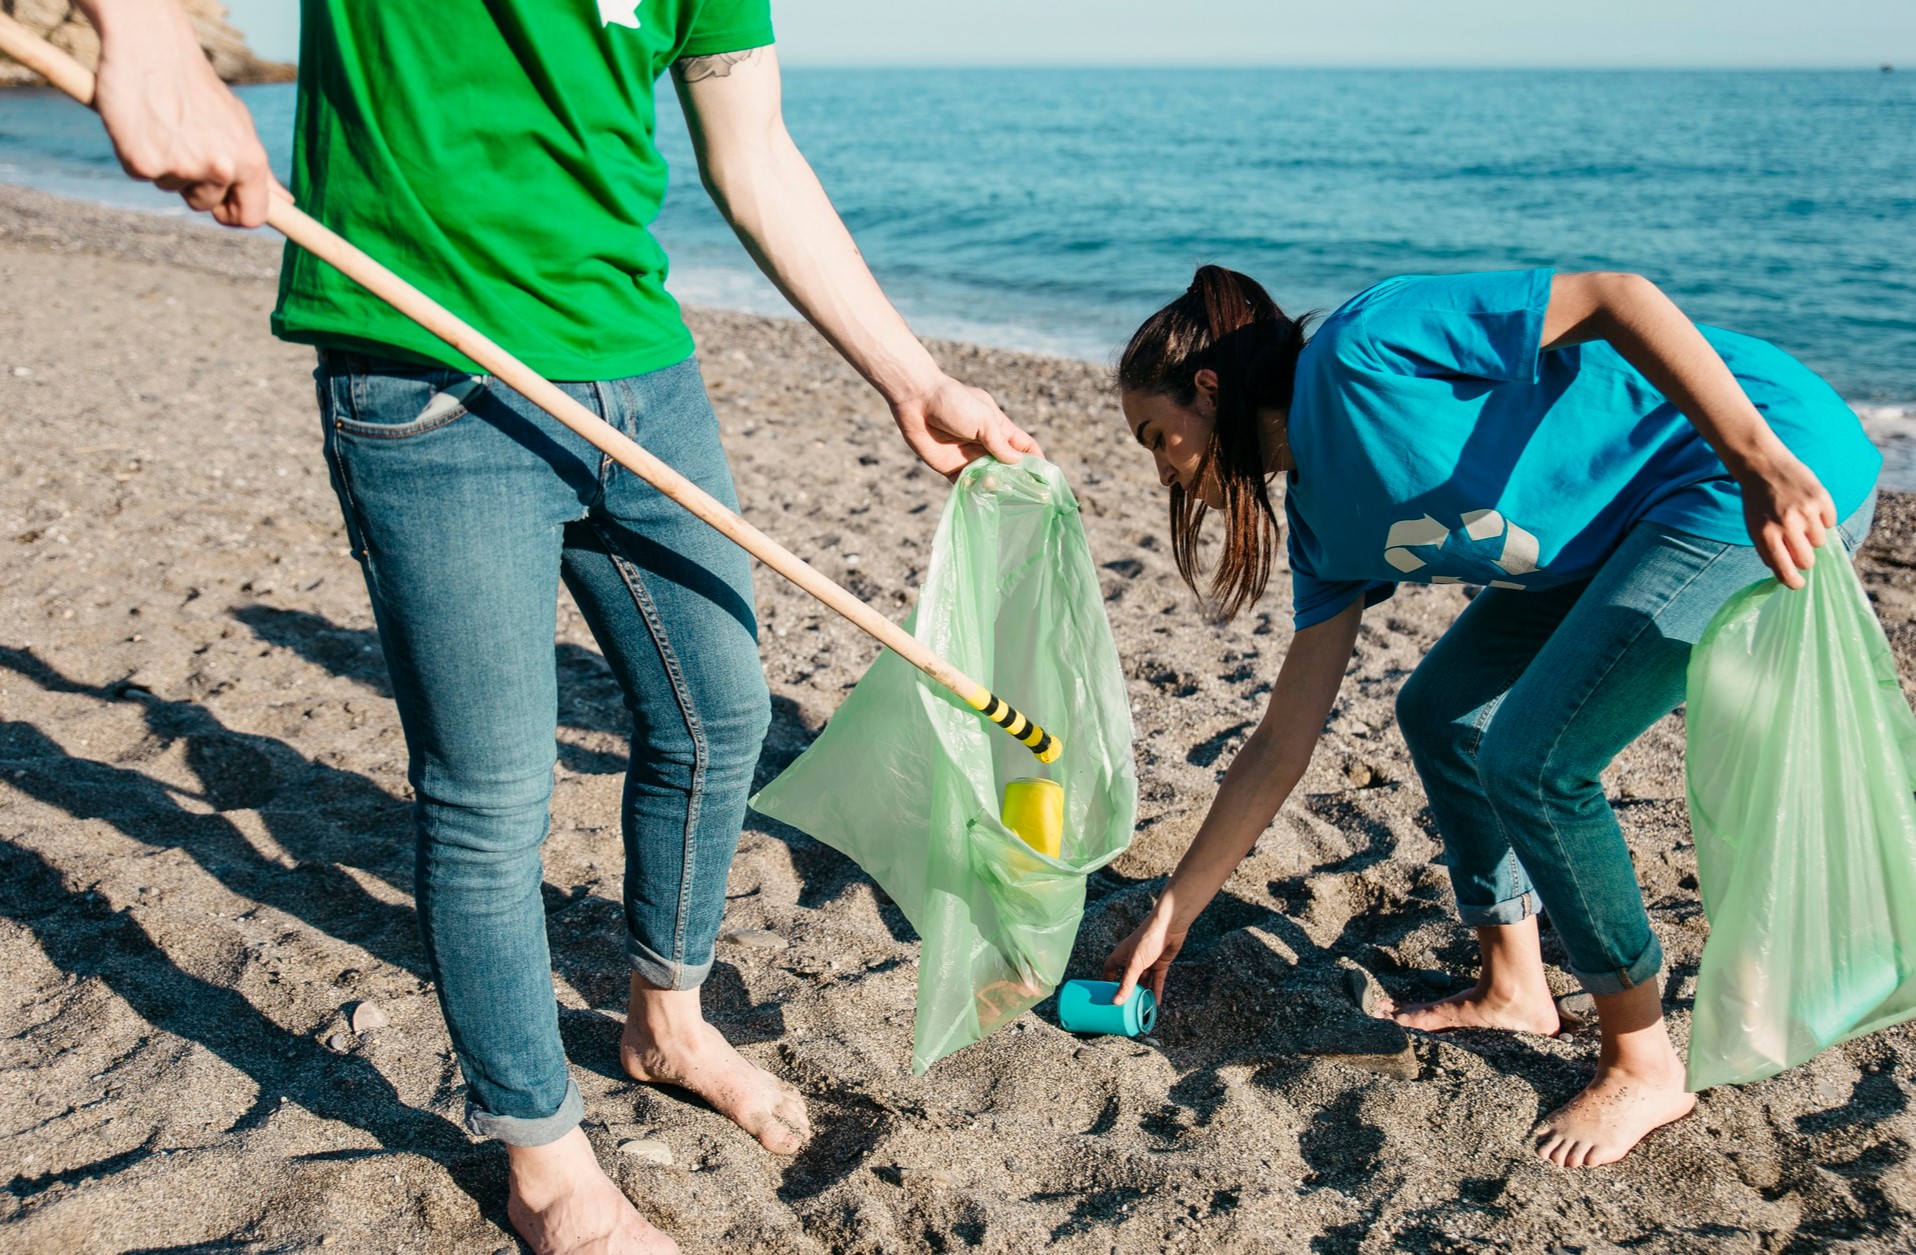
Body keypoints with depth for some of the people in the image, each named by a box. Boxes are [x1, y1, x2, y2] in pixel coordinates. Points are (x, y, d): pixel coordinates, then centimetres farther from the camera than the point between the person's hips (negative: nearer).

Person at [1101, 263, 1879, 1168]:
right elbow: (1281, 747, 9)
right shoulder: (1325, 519, 7)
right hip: (1633, 524, 9)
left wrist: (1764, 461, -33)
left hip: (1779, 465, -9)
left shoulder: (1361, 351, -18)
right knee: (1441, 712, 10)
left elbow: (1612, 297, -23)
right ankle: (1513, 992, 26)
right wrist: (1172, 916, 12)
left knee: (1533, 759, -14)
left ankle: (1644, 1067, 6)